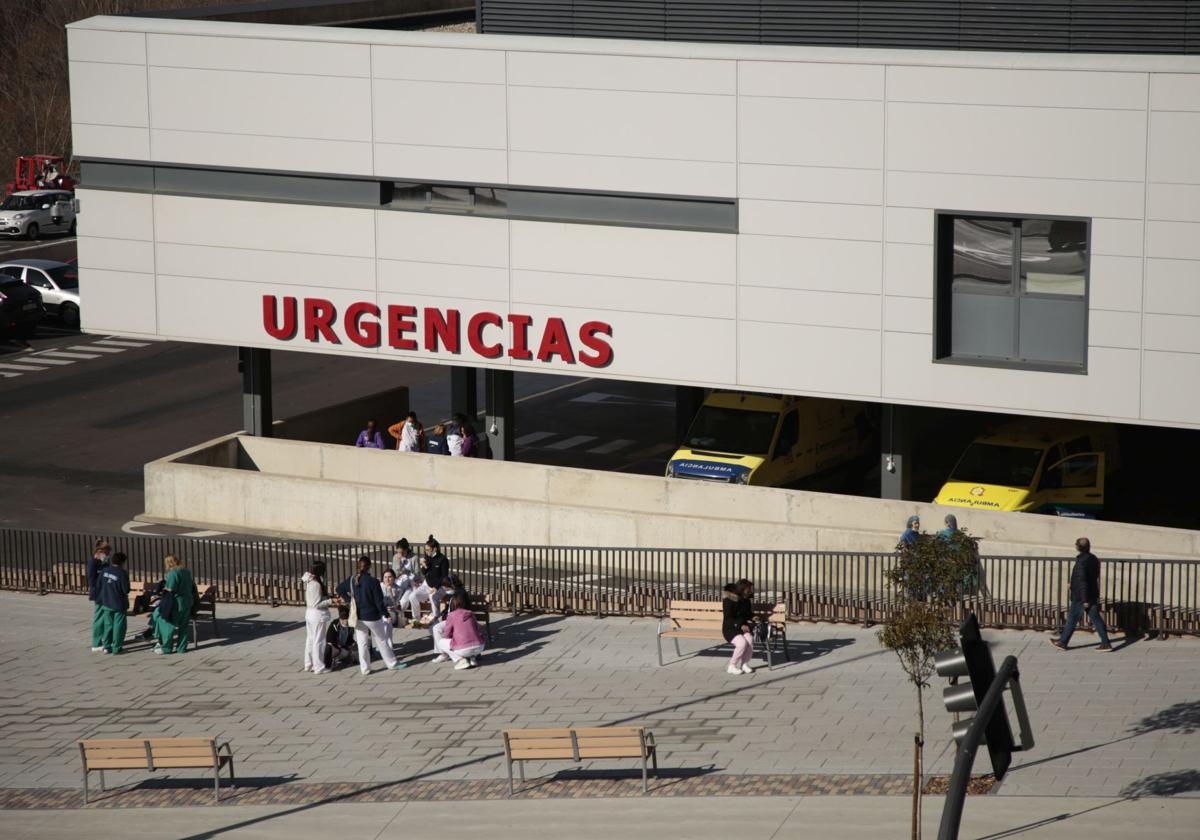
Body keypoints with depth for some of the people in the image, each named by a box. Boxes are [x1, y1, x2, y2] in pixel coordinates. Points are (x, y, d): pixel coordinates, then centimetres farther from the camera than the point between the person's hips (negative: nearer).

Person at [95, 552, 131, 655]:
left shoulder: (104, 571, -3)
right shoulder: (122, 573, -18)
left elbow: (99, 586, 4)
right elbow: (126, 590, -16)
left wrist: (99, 599, 17)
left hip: (106, 603, 5)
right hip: (119, 604, -5)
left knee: (108, 624, 14)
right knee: (118, 625, 4)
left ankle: (107, 646, 15)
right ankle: (116, 647, 5)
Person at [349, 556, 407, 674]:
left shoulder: (353, 581, -4)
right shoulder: (373, 582, -17)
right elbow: (379, 601, -13)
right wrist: (386, 614, -3)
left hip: (358, 617, 4)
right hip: (372, 616, -4)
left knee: (362, 643, 10)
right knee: (382, 641, 11)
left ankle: (364, 668, 13)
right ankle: (392, 664, 21)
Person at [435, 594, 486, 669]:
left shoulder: (451, 616, 0)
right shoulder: (471, 614, 12)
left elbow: (446, 635, 4)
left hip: (463, 650, -5)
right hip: (479, 648, 5)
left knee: (441, 643, 20)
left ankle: (460, 660, 2)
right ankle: (471, 658, 14)